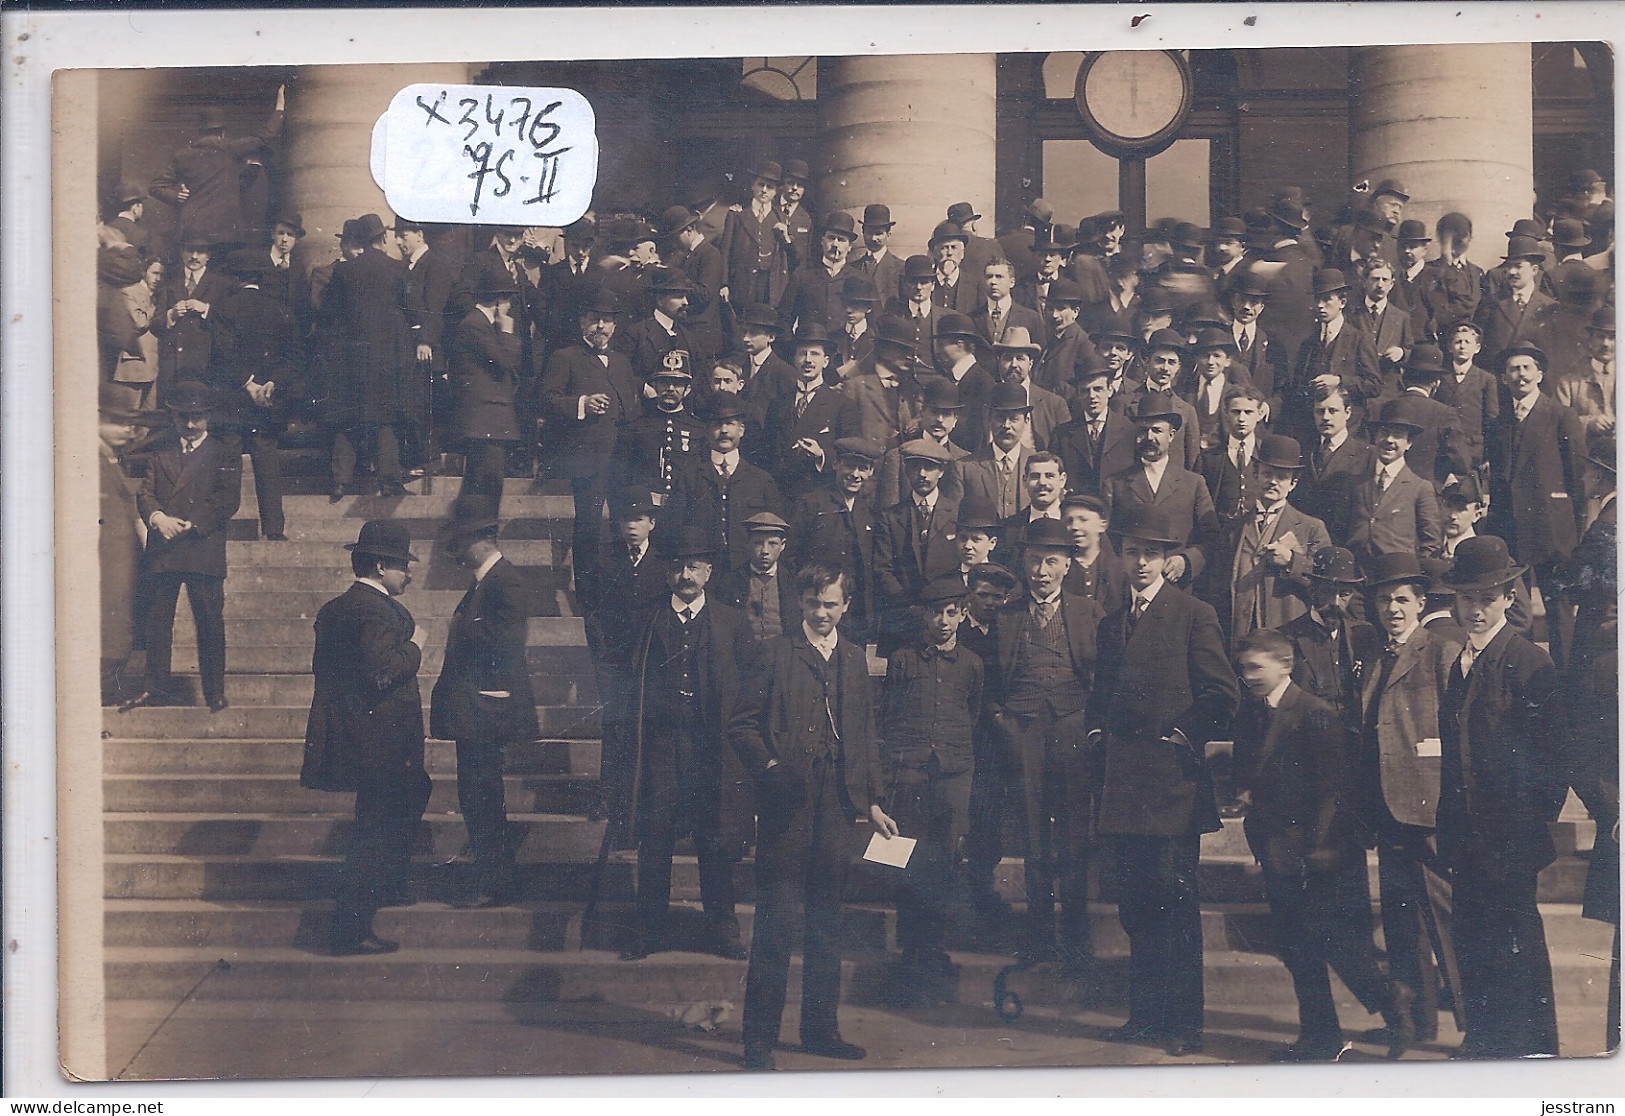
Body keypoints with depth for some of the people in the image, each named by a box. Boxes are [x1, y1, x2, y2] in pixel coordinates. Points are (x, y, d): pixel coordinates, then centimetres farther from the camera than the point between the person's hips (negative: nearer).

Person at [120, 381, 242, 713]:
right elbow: (145, 493, 11)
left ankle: (215, 691, 1)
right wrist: (158, 518, -12)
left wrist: (191, 524, -11)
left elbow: (228, 499, -1)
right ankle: (157, 687, 8)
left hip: (204, 547, -4)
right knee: (157, 620, 2)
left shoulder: (225, 453, 10)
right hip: (162, 549, 4)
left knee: (210, 621, -4)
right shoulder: (161, 455, 22)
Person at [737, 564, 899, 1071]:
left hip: (837, 805, 5)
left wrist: (873, 801, 14)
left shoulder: (854, 658, 16)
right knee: (776, 920, -5)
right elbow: (746, 726, 0)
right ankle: (759, 1038, 0)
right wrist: (768, 765, -17)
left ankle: (820, 1028, 20)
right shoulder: (778, 653, 2)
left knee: (827, 919, 11)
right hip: (787, 806, -5)